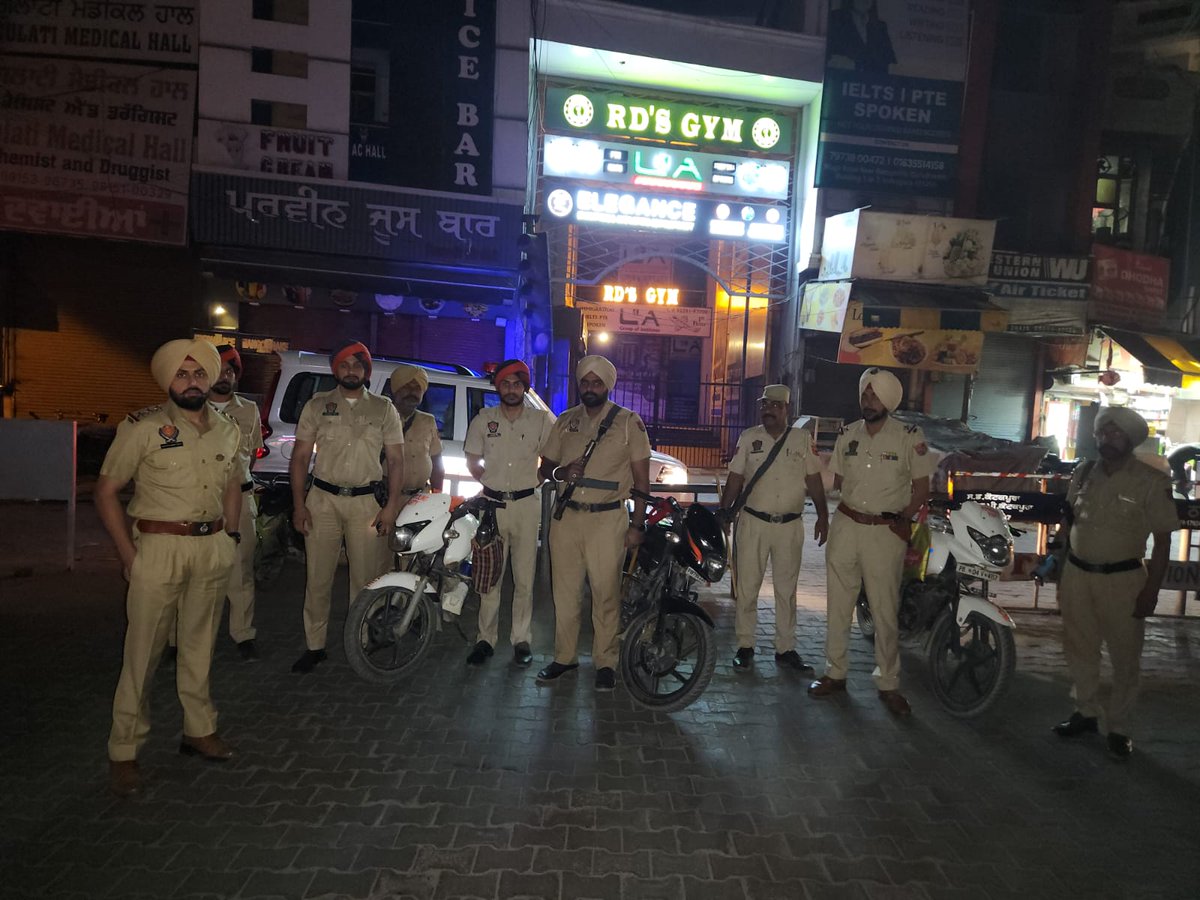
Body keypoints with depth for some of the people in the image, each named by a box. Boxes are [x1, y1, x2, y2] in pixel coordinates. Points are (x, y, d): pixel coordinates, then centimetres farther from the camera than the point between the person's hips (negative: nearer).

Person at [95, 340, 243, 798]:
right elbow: (106, 491, -5)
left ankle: (199, 730, 30)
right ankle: (124, 752, 15)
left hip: (213, 549, 5)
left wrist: (229, 538, 10)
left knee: (200, 645, 15)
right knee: (143, 652, 0)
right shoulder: (143, 427, -7)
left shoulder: (227, 430, 8)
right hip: (160, 549, -4)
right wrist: (129, 555, -9)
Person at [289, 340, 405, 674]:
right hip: (323, 500, 1)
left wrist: (391, 506, -4)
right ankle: (314, 646, 15)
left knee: (365, 579, 4)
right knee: (318, 578, 3)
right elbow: (300, 456, 6)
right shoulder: (317, 405, 7)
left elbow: (396, 460, 5)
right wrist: (299, 505, -3)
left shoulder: (384, 408, 6)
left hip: (366, 501, 0)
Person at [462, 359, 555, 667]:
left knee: (524, 578, 4)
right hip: (492, 503, 1)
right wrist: (489, 481, 1)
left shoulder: (542, 419, 1)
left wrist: (537, 480, -1)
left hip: (527, 505, -1)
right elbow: (472, 460, 13)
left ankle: (521, 640, 13)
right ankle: (485, 639, 13)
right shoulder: (483, 419, 5)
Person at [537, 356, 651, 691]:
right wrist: (561, 472, -7)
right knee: (565, 591, 8)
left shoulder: (629, 422, 0)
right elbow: (545, 466, 17)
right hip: (566, 516, 4)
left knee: (606, 594, -1)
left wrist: (637, 525, -6)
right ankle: (565, 656, 22)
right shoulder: (565, 421, 11)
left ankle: (605, 663, 11)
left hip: (607, 519, -4)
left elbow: (641, 478, 0)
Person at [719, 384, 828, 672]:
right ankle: (745, 646, 13)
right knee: (747, 587, 3)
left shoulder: (803, 440, 3)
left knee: (786, 590, 9)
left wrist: (822, 516, 0)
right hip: (753, 522, 0)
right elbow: (735, 478, 3)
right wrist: (723, 513, -2)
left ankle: (785, 649, 19)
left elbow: (814, 480, 6)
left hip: (790, 526, 1)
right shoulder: (748, 438, 3)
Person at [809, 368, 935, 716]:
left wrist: (900, 518, -7)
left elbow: (921, 488, 0)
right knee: (838, 605, 9)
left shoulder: (909, 437, -4)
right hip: (845, 526, 4)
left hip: (886, 531, -4)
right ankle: (835, 673, 21)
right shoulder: (848, 434, 8)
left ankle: (888, 684, 14)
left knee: (885, 611, 1)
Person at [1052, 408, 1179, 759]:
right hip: (1077, 574, 5)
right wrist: (1061, 568, 11)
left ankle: (1118, 728, 23)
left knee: (1125, 658, 8)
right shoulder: (1083, 473, 4)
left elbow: (1162, 540, -8)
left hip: (1123, 579, -4)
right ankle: (1086, 713, 33)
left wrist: (1151, 589, -11)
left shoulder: (1151, 480, -10)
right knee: (1079, 650, 16)